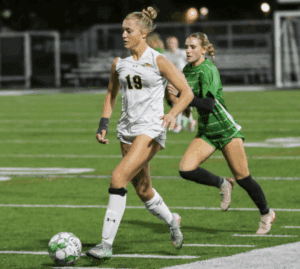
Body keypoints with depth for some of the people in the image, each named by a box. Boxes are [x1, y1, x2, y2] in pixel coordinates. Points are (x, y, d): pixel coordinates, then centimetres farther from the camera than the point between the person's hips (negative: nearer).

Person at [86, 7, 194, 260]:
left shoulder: (158, 61, -7)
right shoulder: (119, 64, 8)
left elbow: (187, 92, -5)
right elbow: (111, 94, 23)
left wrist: (173, 114, -22)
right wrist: (103, 124, 10)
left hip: (151, 129, -7)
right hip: (127, 130, 7)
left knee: (118, 178, -21)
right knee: (143, 190, 14)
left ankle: (107, 243, -20)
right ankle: (172, 221, 44)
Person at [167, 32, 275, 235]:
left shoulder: (208, 70, -20)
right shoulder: (187, 70, 5)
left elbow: (208, 104, -31)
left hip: (226, 129, -7)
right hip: (206, 132, 7)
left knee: (242, 178, 0)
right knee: (186, 169, -14)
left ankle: (266, 214, 23)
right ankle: (222, 184, 12)